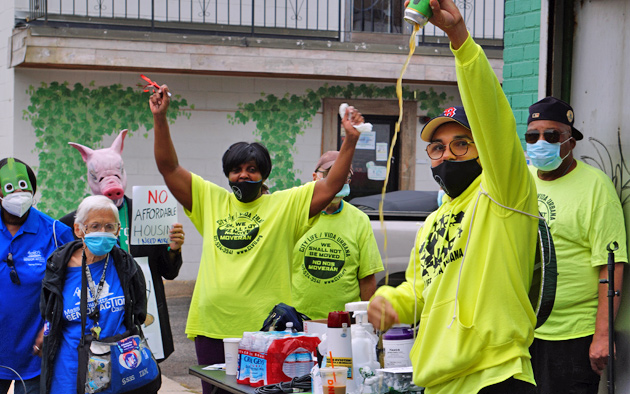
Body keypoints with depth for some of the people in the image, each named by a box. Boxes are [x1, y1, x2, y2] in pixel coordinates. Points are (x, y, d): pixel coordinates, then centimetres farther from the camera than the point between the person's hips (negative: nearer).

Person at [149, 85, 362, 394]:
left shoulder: (285, 204, 5)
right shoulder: (210, 200, 12)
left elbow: (331, 186, -2)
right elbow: (169, 168, 10)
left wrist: (350, 141, -12)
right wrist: (160, 118, 2)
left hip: (265, 328, -2)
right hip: (212, 327, 3)